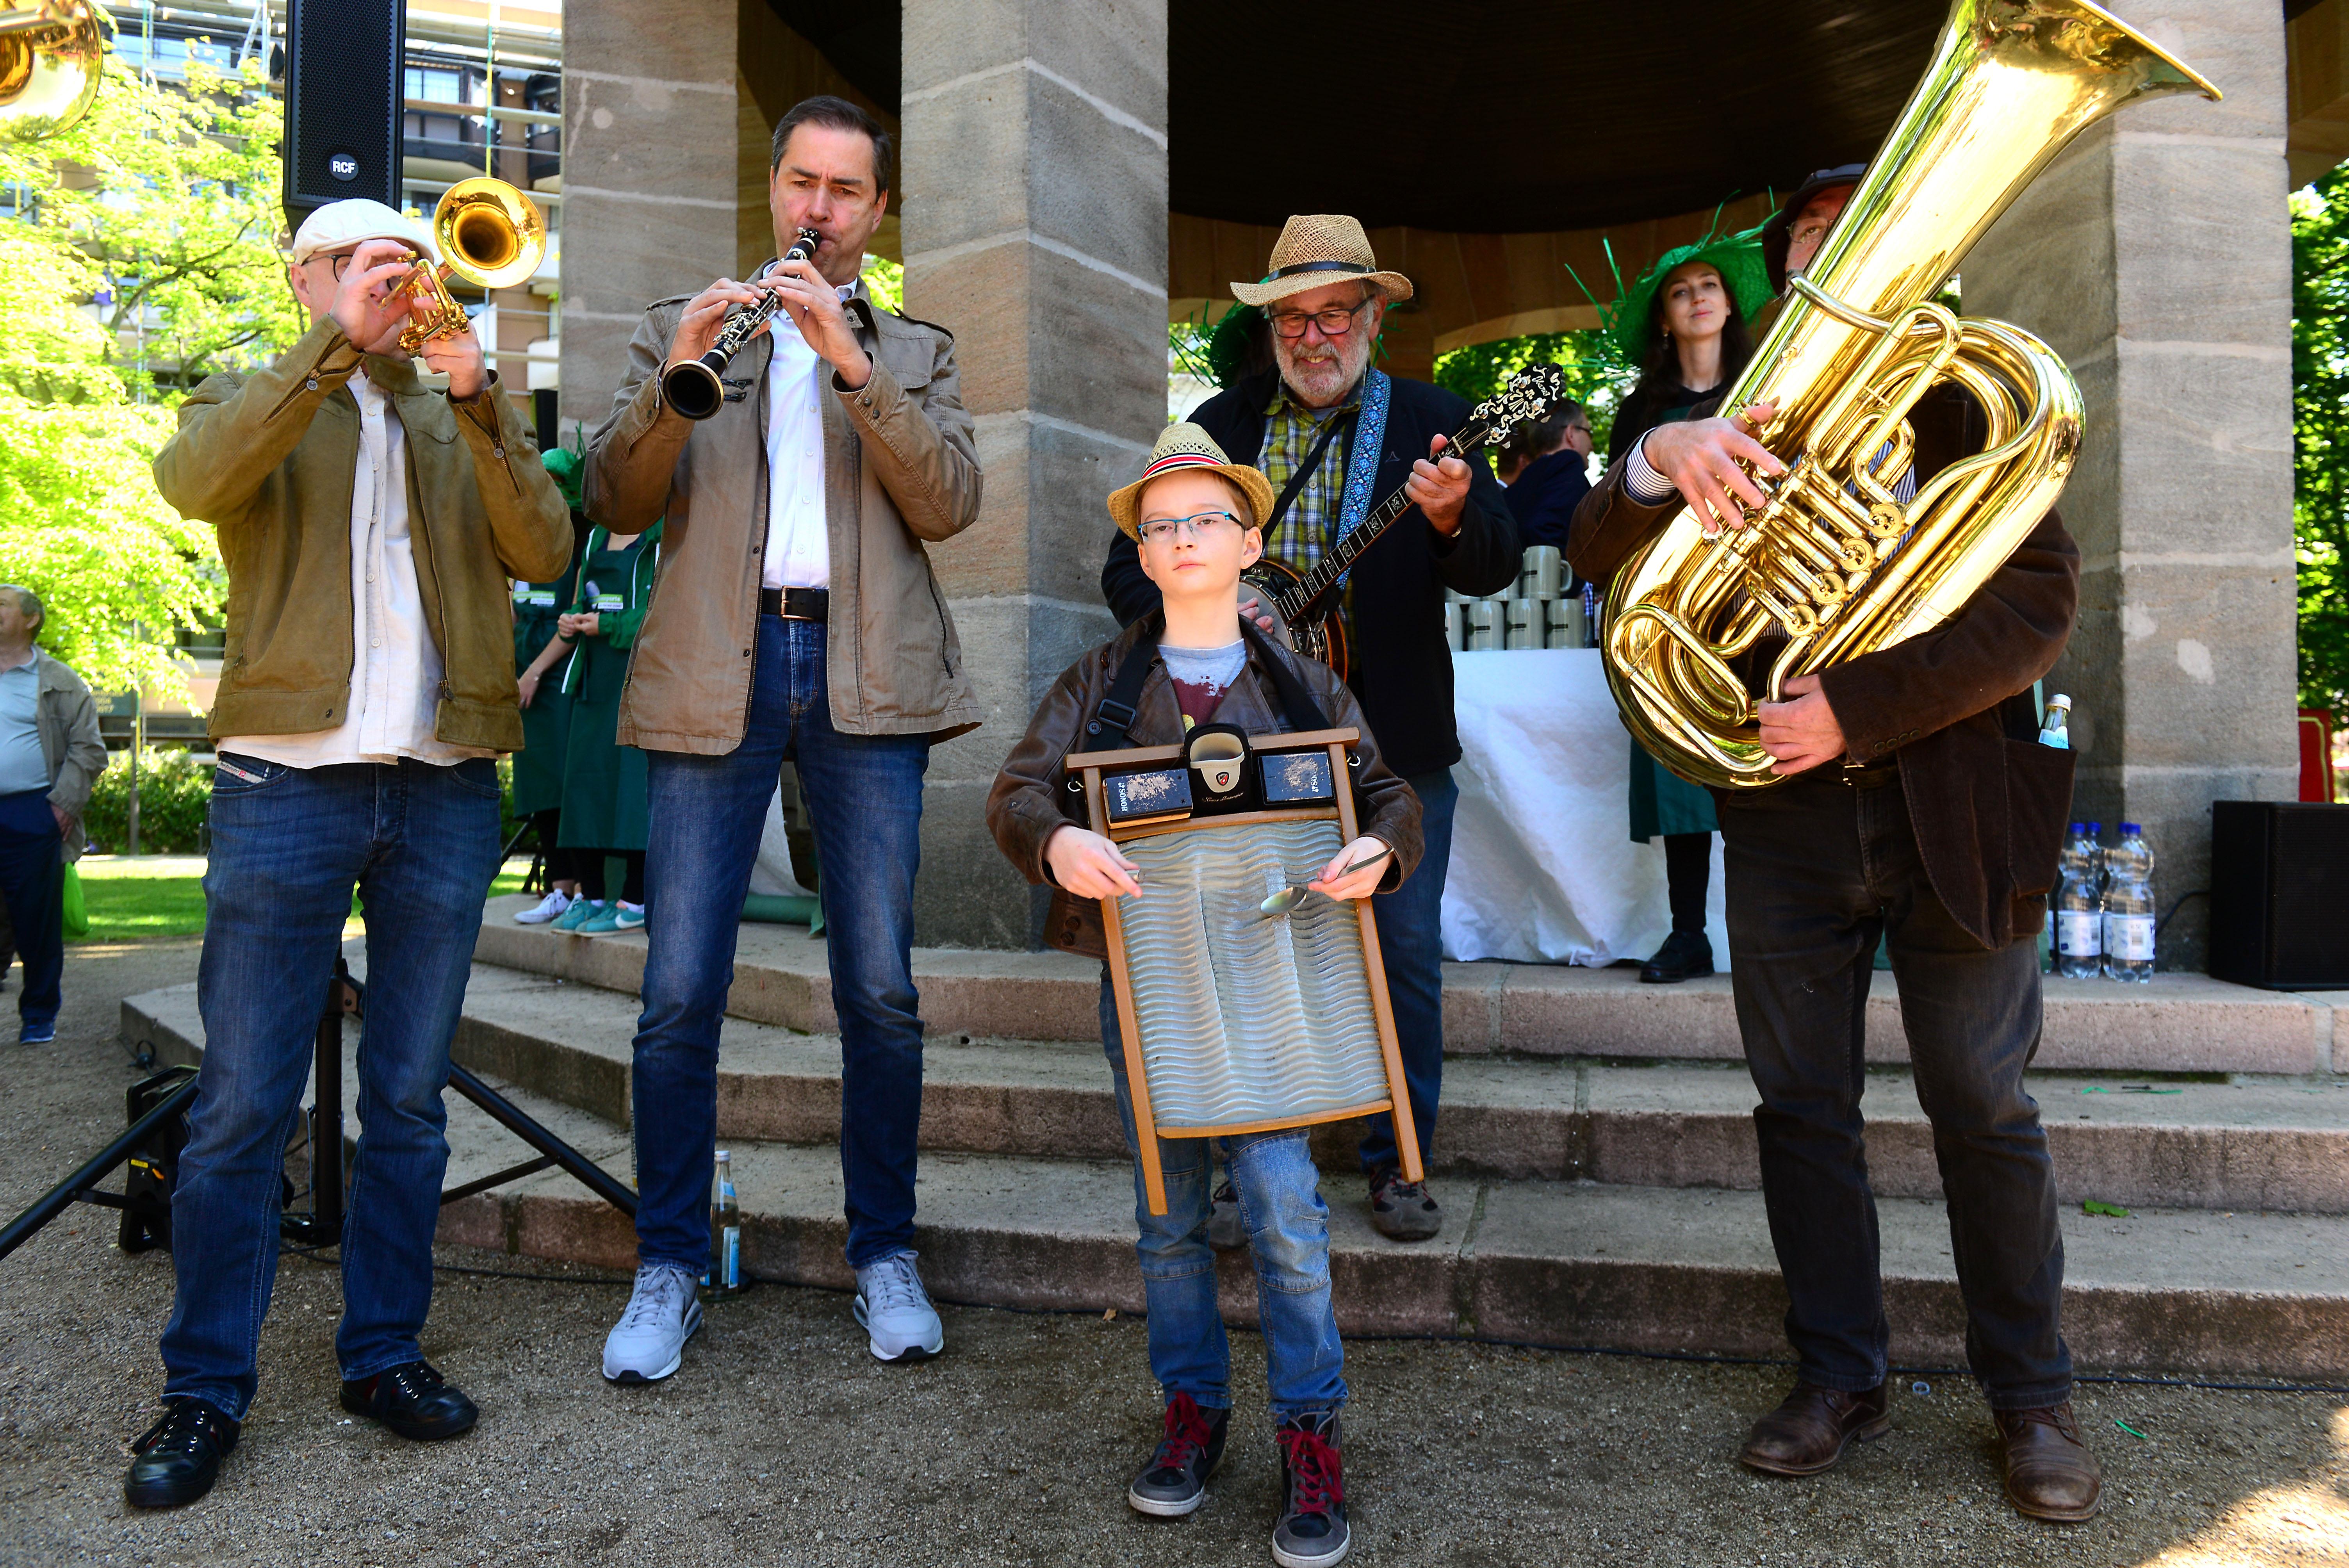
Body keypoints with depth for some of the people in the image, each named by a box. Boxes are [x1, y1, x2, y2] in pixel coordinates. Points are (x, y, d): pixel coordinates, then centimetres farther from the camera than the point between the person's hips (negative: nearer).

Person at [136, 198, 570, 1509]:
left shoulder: (466, 421, 17)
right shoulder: (260, 405, 12)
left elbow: (544, 551, -2)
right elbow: (195, 481, -13)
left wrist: (479, 403, -13)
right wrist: (341, 342, -17)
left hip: (446, 791, 2)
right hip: (288, 780, -2)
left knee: (410, 1097, 8)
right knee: (244, 1103, 0)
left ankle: (385, 1350, 20)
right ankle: (207, 1388, 12)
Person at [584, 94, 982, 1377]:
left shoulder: (918, 352, 19)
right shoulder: (680, 329, 18)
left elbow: (949, 505, 0)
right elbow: (616, 504, 4)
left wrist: (855, 365, -10)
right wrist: (675, 378, -12)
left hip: (868, 679, 0)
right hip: (713, 674, 0)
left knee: (881, 993, 1)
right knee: (680, 995, -1)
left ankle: (885, 1256, 15)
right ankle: (669, 1270, 13)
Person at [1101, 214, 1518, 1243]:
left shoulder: (1432, 423, 3)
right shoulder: (1219, 425, 8)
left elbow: (1496, 570, -9)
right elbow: (1129, 570, 6)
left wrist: (1452, 518, -30)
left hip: (1395, 742, -1)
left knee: (1405, 957, 5)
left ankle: (1396, 1165, 23)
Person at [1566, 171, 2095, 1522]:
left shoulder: (1970, 406, 3)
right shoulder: (1737, 432, 8)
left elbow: (2041, 601, -8)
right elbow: (1601, 557, -3)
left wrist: (1860, 707, -19)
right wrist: (1659, 461, -24)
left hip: (1951, 808, -2)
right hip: (1784, 817, 2)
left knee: (1986, 1111, 7)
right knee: (1804, 1108, 9)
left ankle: (2035, 1398, 25)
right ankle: (1840, 1381, 24)